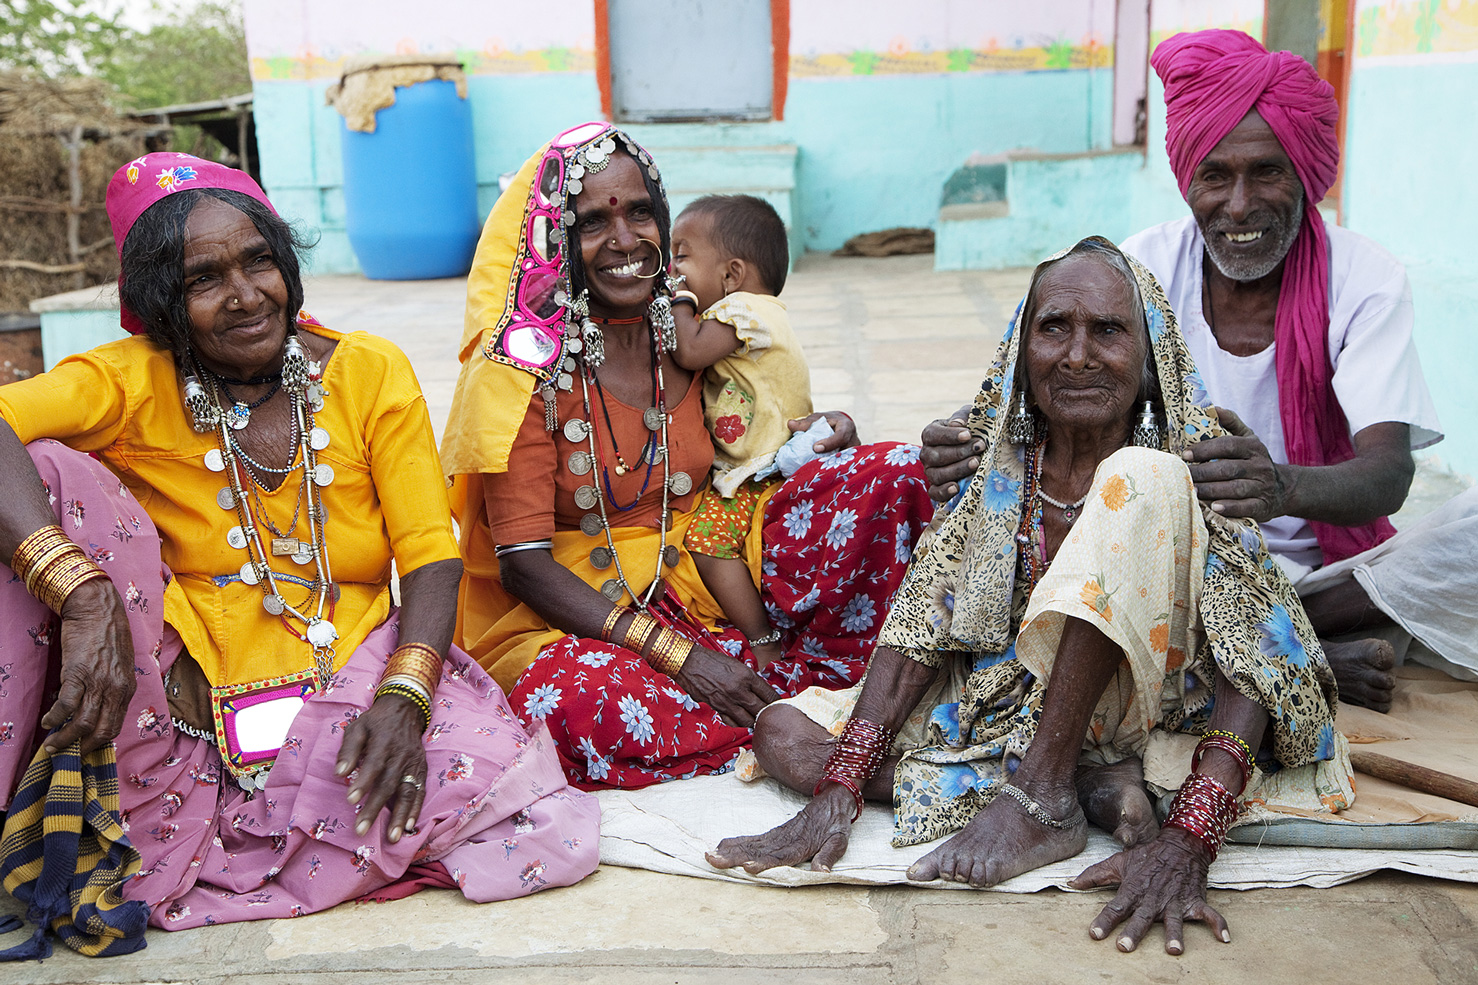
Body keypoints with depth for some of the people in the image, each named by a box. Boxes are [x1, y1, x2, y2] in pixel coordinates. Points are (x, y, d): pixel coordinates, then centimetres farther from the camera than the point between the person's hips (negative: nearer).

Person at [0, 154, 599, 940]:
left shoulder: (370, 373, 1)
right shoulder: (134, 380, -2)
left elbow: (430, 557, -3)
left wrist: (404, 696, -21)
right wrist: (84, 599, -39)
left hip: (350, 676, 2)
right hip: (188, 690, -1)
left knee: (552, 837, -24)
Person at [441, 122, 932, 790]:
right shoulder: (524, 363, -11)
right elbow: (524, 562, -15)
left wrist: (820, 436, -8)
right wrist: (677, 655, -25)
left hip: (701, 584, 5)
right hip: (565, 617, -4)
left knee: (892, 473, -9)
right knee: (579, 705, -41)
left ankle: (795, 680, -18)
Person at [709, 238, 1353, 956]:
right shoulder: (994, 464, -5)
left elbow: (1250, 657, -24)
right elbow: (918, 627, -9)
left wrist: (1188, 840, -39)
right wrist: (839, 789, -21)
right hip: (1005, 703, 4)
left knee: (1143, 480, -28)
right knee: (783, 732, -13)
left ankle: (1042, 794, -22)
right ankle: (1091, 790, -17)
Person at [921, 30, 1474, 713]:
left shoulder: (1364, 280, -9)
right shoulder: (1145, 267, -5)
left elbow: (1389, 473, -22)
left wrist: (1283, 487, -46)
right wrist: (966, 440, -37)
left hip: (1327, 566, -1)